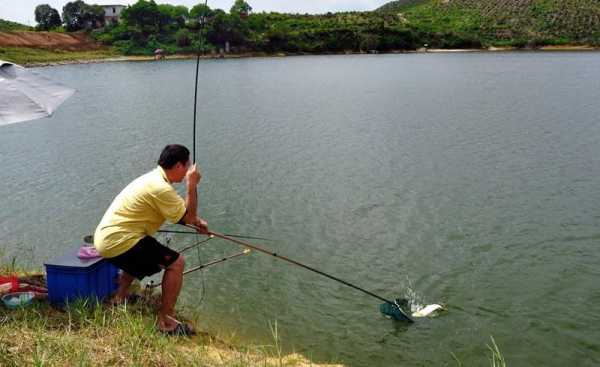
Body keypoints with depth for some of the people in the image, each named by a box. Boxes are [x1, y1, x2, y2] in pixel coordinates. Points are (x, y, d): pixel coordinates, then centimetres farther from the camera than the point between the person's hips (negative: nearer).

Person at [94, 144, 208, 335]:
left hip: (105, 238, 10)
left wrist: (196, 221, 12)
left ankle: (120, 297, 40)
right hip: (119, 242, -10)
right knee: (176, 262, -10)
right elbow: (188, 218, -15)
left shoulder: (154, 178, 13)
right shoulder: (161, 188, -18)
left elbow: (179, 213, 25)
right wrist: (192, 185, -11)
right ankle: (166, 321, -6)